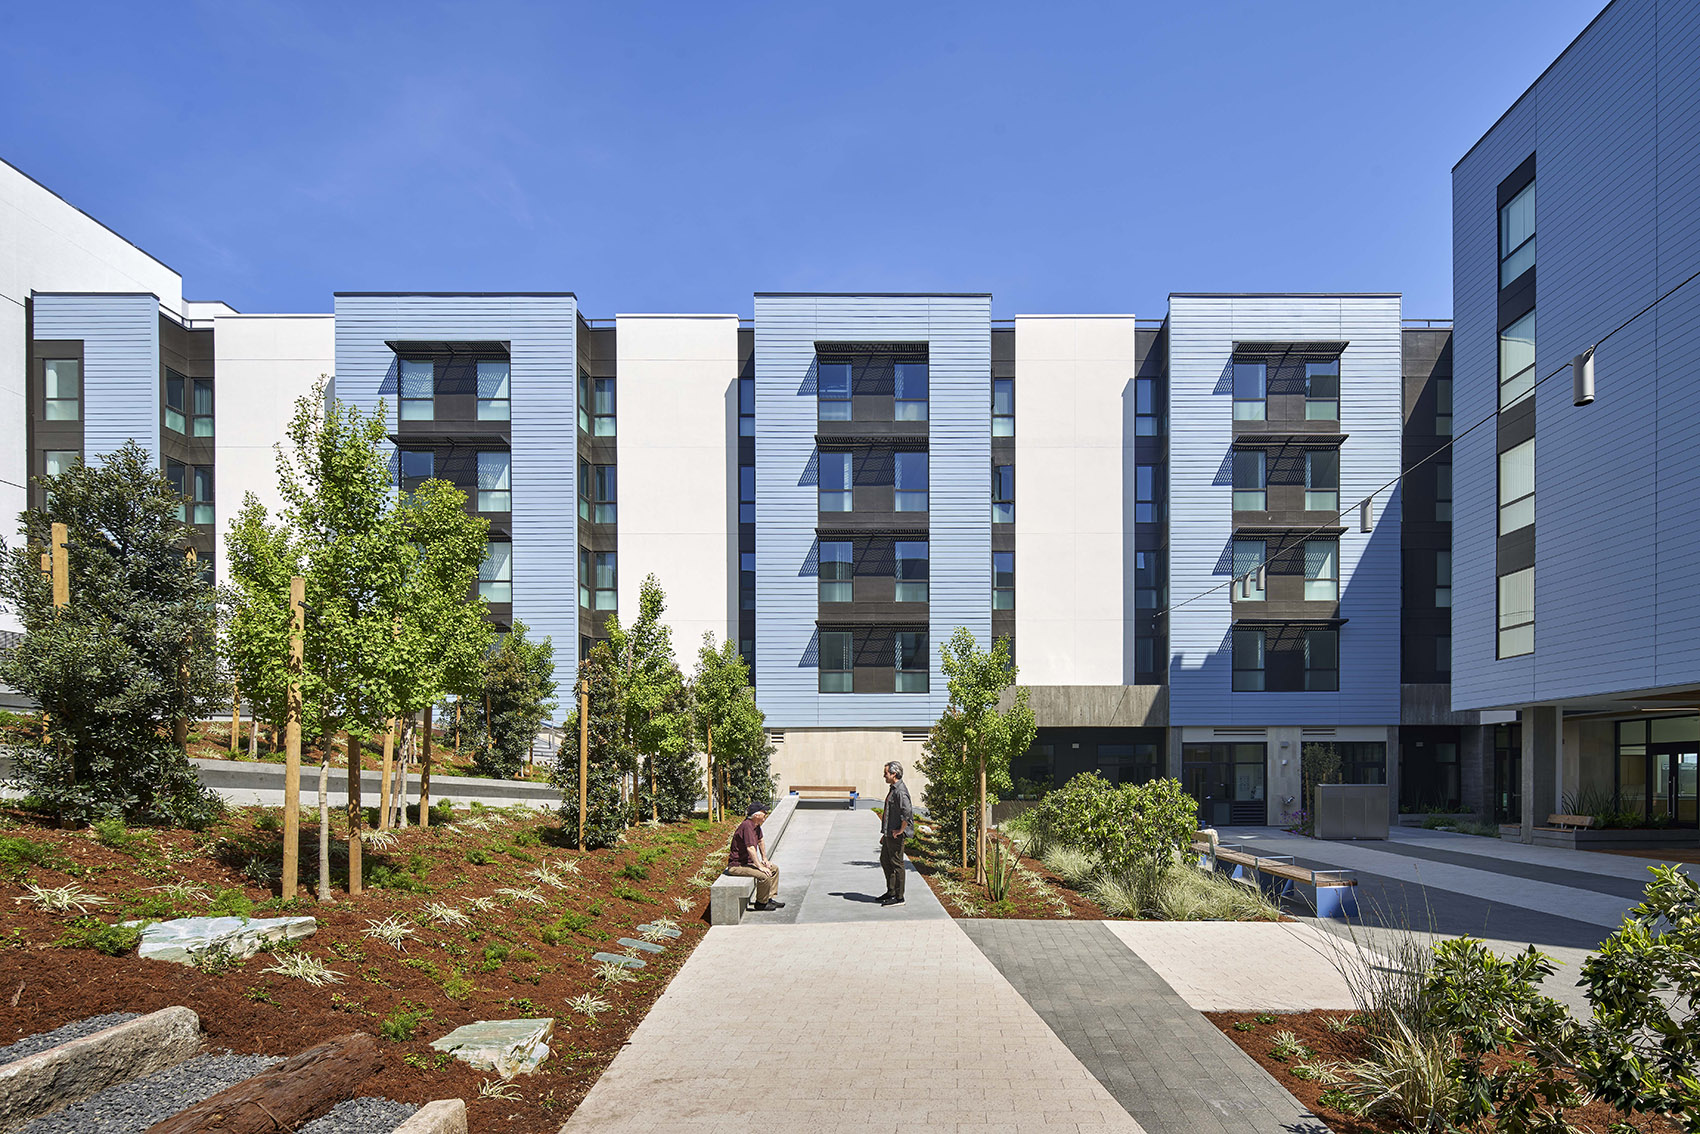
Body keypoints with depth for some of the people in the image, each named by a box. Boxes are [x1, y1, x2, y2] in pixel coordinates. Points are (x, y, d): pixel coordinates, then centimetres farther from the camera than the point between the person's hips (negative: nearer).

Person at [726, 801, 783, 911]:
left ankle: (769, 899, 15)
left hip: (749, 862, 10)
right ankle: (761, 903, -7)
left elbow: (760, 842, 23)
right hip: (737, 865, -10)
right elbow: (750, 848, -31)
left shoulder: (756, 826, 6)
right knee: (764, 875, -27)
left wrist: (765, 859, 17)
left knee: (775, 869, 11)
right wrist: (760, 867, -28)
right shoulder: (747, 826, -25)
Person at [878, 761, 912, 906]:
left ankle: (899, 897, 4)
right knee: (885, 860, 18)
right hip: (889, 834, 11)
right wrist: (885, 833, 24)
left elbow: (908, 813, -31)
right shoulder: (893, 789, 14)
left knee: (896, 864, -3)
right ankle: (891, 892, 28)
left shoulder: (900, 791, -19)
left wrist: (901, 830, -21)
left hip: (896, 835, -11)